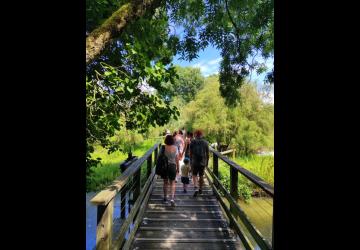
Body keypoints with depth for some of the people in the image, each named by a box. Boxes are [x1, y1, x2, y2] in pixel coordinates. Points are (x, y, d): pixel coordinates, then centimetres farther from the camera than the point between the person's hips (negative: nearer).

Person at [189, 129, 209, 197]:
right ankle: (200, 189, 25)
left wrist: (191, 161, 9)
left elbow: (190, 153, -2)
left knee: (194, 175, 7)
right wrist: (207, 162, 13)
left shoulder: (192, 142, -4)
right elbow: (207, 154, 3)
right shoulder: (205, 142, 1)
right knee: (201, 176, 14)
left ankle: (196, 188, -11)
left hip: (195, 161, -2)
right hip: (203, 162, 2)